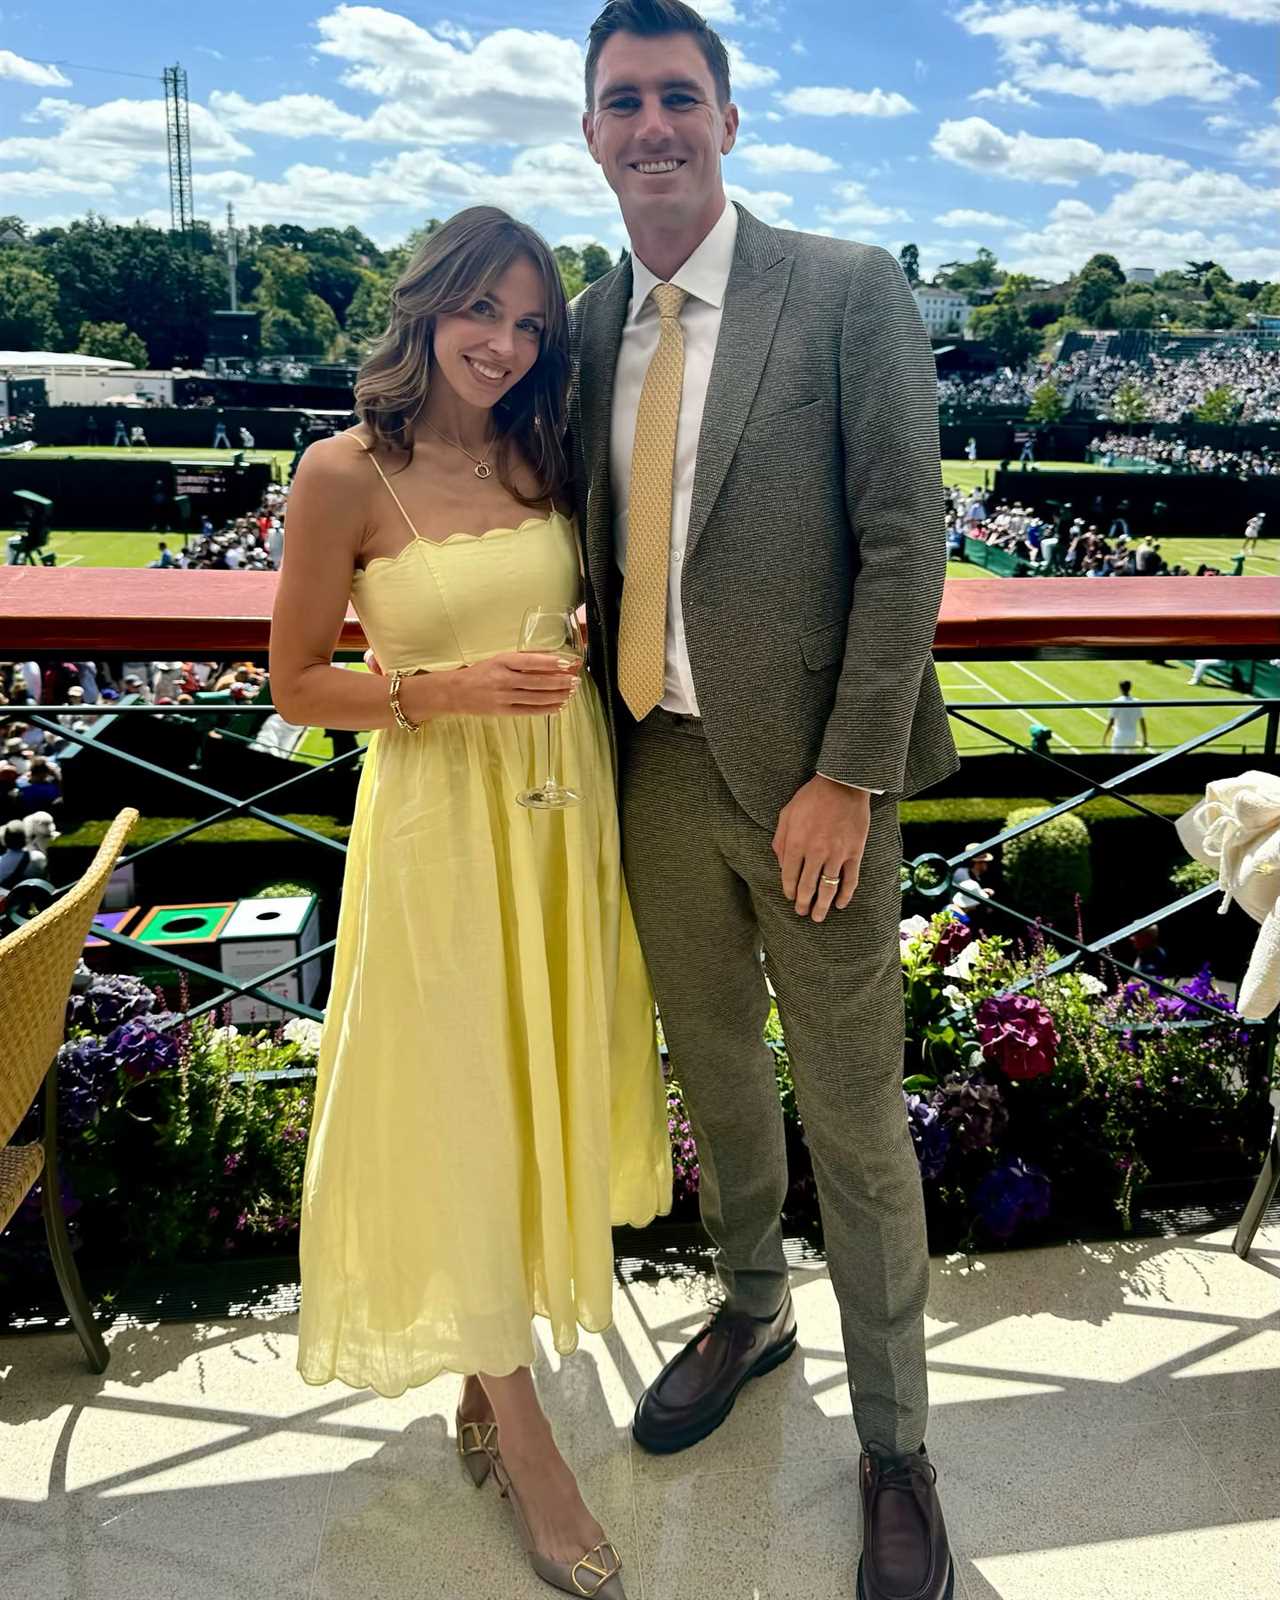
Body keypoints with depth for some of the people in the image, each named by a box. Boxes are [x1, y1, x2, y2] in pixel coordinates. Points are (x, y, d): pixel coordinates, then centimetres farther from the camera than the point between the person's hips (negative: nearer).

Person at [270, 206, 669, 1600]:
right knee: (458, 1110, 6)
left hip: (563, 800, 6)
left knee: (542, 1090, 15)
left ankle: (494, 1371, 38)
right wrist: (444, 690, -19)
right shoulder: (347, 472, -9)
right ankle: (521, 1432, 26)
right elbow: (297, 684, -6)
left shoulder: (538, 455, 6)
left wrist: (566, 665, 1)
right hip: (438, 817, -5)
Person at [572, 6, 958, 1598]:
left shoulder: (849, 289, -6)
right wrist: (599, 738, 4)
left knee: (852, 1114, 6)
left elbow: (905, 544, -11)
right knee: (714, 1076, 21)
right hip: (657, 767, 5)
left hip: (806, 778, -4)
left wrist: (846, 779, -15)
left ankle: (894, 1443, 28)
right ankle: (751, 1308, 47)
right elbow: (603, 550, 13)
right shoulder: (591, 324, 9)